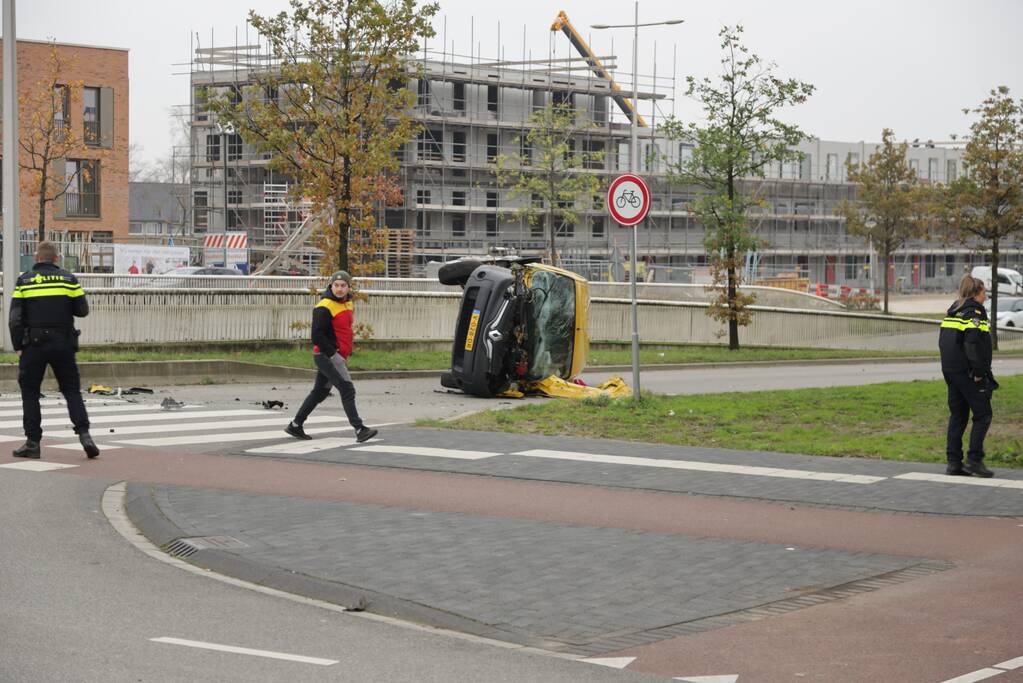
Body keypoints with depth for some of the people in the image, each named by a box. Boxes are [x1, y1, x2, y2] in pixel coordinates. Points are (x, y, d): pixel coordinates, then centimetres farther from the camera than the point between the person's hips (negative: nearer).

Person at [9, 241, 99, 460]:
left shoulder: (24, 281, 0)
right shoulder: (68, 279, 2)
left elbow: (15, 319, -3)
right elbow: (82, 310, 5)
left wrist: (18, 347, 2)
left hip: (33, 345, -1)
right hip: (63, 344, 1)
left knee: (30, 392, 8)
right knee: (72, 390, 8)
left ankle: (32, 442, 5)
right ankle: (84, 434, -7)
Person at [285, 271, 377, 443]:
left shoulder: (348, 304, 12)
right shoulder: (325, 308, -17)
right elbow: (317, 336, -20)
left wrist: (346, 352, 14)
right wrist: (333, 354, -19)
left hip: (337, 356, 10)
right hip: (326, 356, -10)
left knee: (320, 392, 17)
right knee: (347, 389, -15)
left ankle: (295, 426, 27)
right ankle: (359, 430, -17)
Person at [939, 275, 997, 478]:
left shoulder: (952, 312, 14)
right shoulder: (975, 312, -12)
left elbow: (943, 341, 15)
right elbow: (972, 344, -21)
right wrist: (979, 372, -17)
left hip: (950, 370, 8)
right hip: (967, 372, -8)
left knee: (957, 415, 11)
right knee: (982, 415, -1)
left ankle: (954, 462, 9)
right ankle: (974, 460, -7)